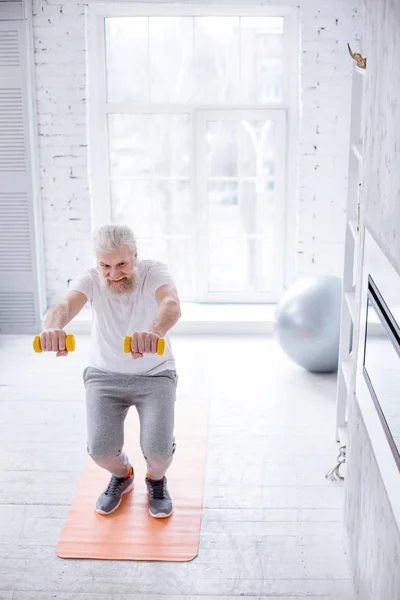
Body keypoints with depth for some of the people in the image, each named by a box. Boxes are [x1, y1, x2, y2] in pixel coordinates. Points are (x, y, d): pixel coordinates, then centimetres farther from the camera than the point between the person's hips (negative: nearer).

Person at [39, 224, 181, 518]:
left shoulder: (154, 272, -21)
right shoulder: (91, 279, -17)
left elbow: (172, 304, -44)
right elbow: (66, 304, -39)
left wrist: (154, 332, -68)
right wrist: (54, 327, -65)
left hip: (155, 375, -1)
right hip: (104, 375, 1)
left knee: (158, 448, -18)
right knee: (101, 449, -15)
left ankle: (156, 480, 21)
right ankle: (122, 476, 23)